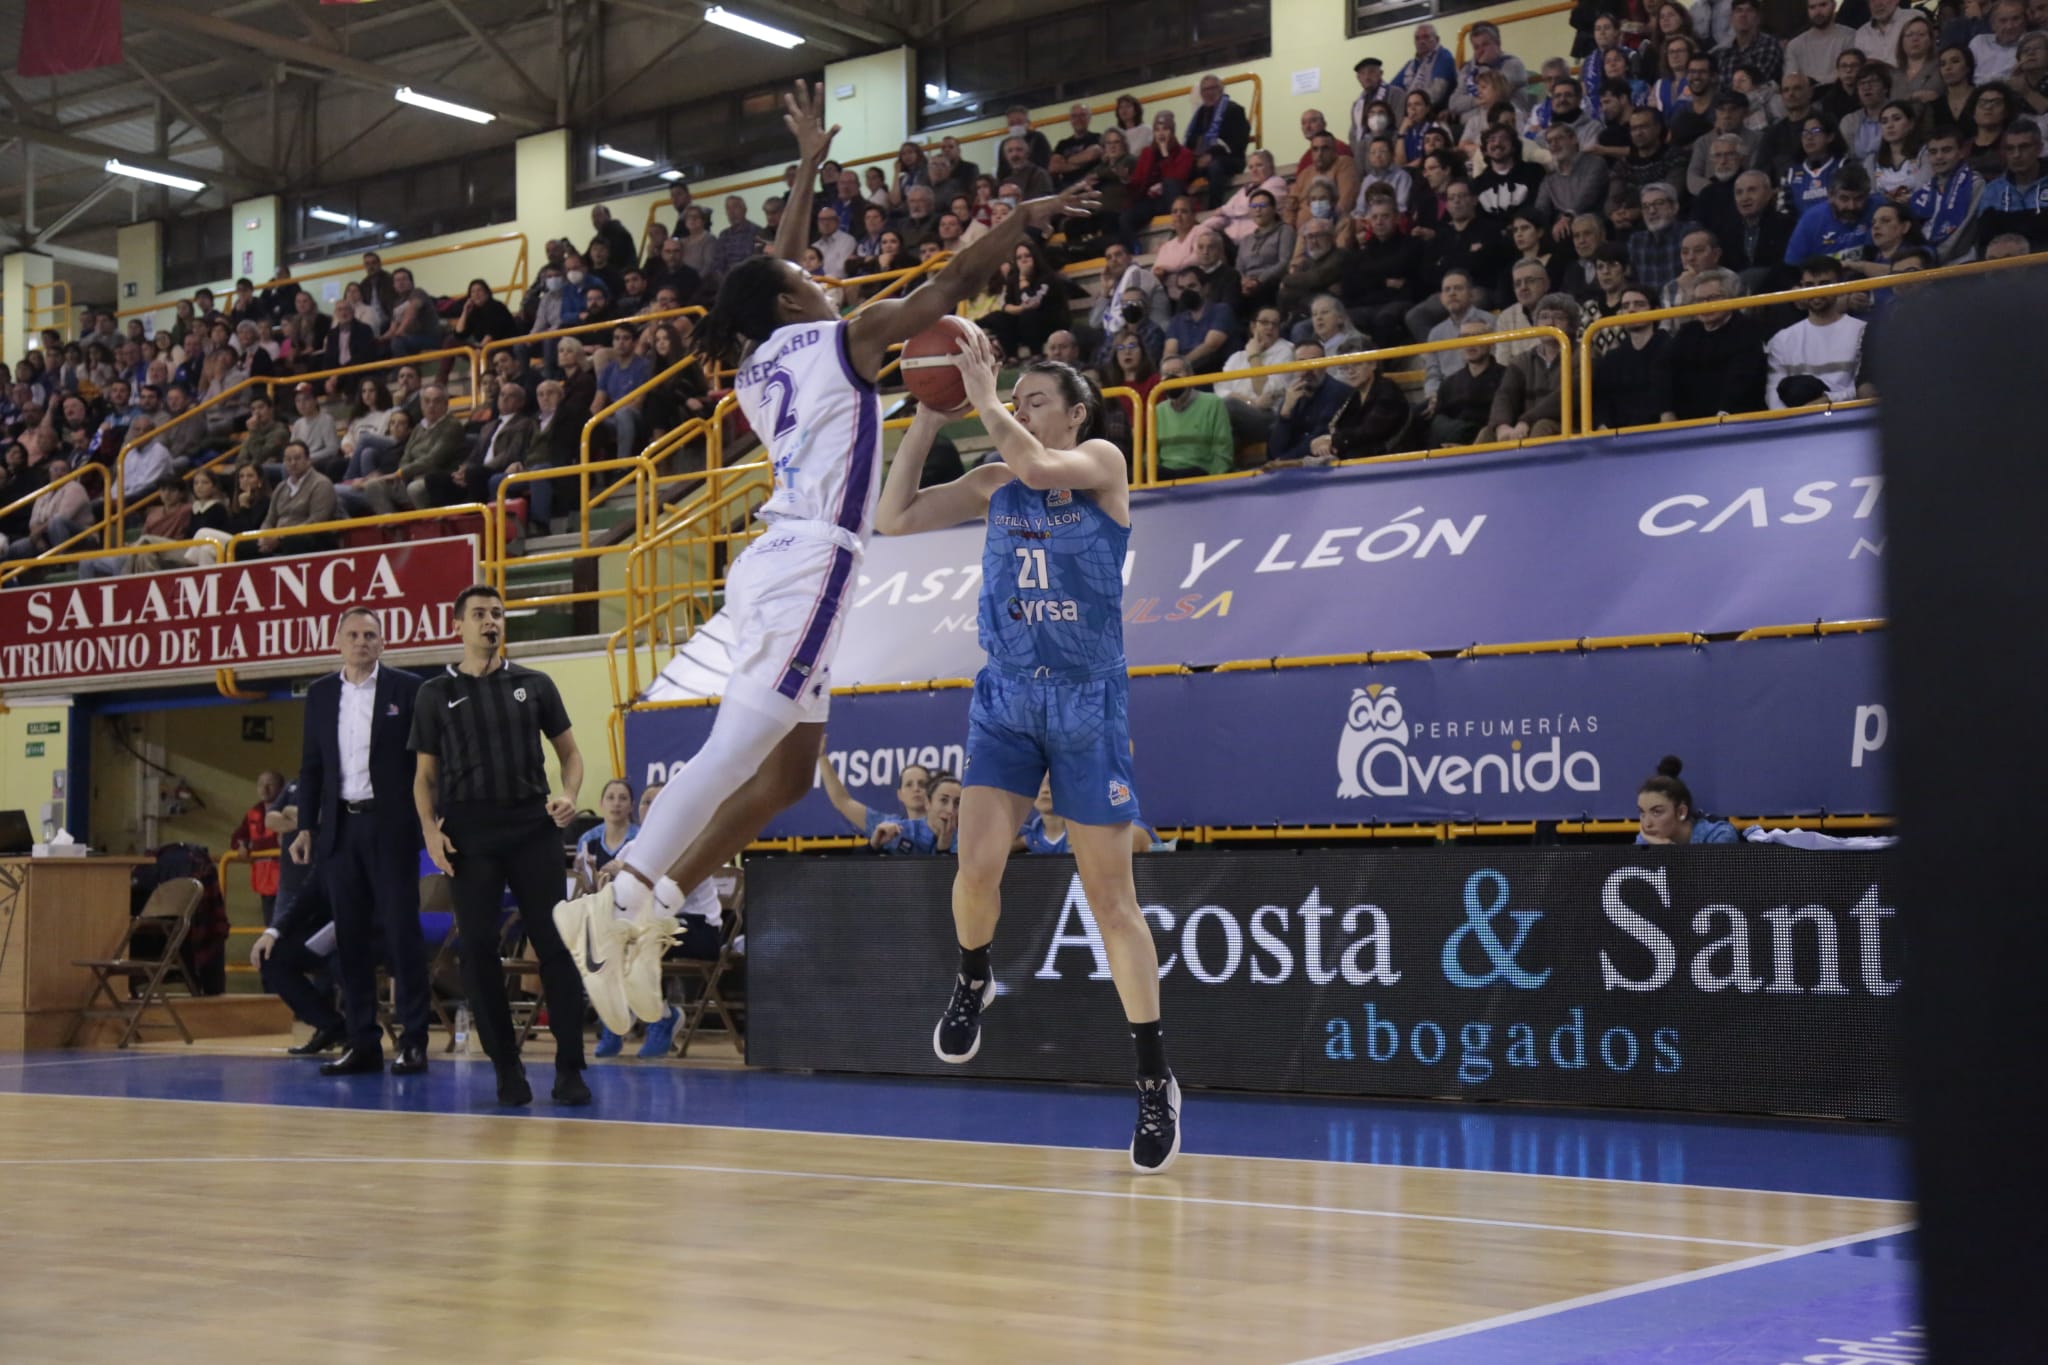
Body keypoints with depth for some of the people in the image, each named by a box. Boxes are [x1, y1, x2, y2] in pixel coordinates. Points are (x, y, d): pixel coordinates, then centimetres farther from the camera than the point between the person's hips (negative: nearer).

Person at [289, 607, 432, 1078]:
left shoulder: (406, 688, 1)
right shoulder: (320, 694, 12)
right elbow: (312, 765, 14)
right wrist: (306, 826, 7)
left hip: (391, 826, -4)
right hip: (340, 827, 4)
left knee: (401, 931, -4)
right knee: (350, 937, 4)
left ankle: (413, 1042, 1)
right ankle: (363, 1043, 9)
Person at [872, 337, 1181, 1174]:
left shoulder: (1102, 463, -4)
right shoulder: (993, 484, 8)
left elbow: (1039, 467, -25)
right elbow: (893, 519, 2)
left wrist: (983, 398, -15)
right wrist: (929, 417, -3)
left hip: (1088, 700, -3)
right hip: (1006, 695, 3)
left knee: (1109, 896, -1)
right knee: (977, 865, -15)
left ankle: (1155, 1081, 10)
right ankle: (973, 981, 19)